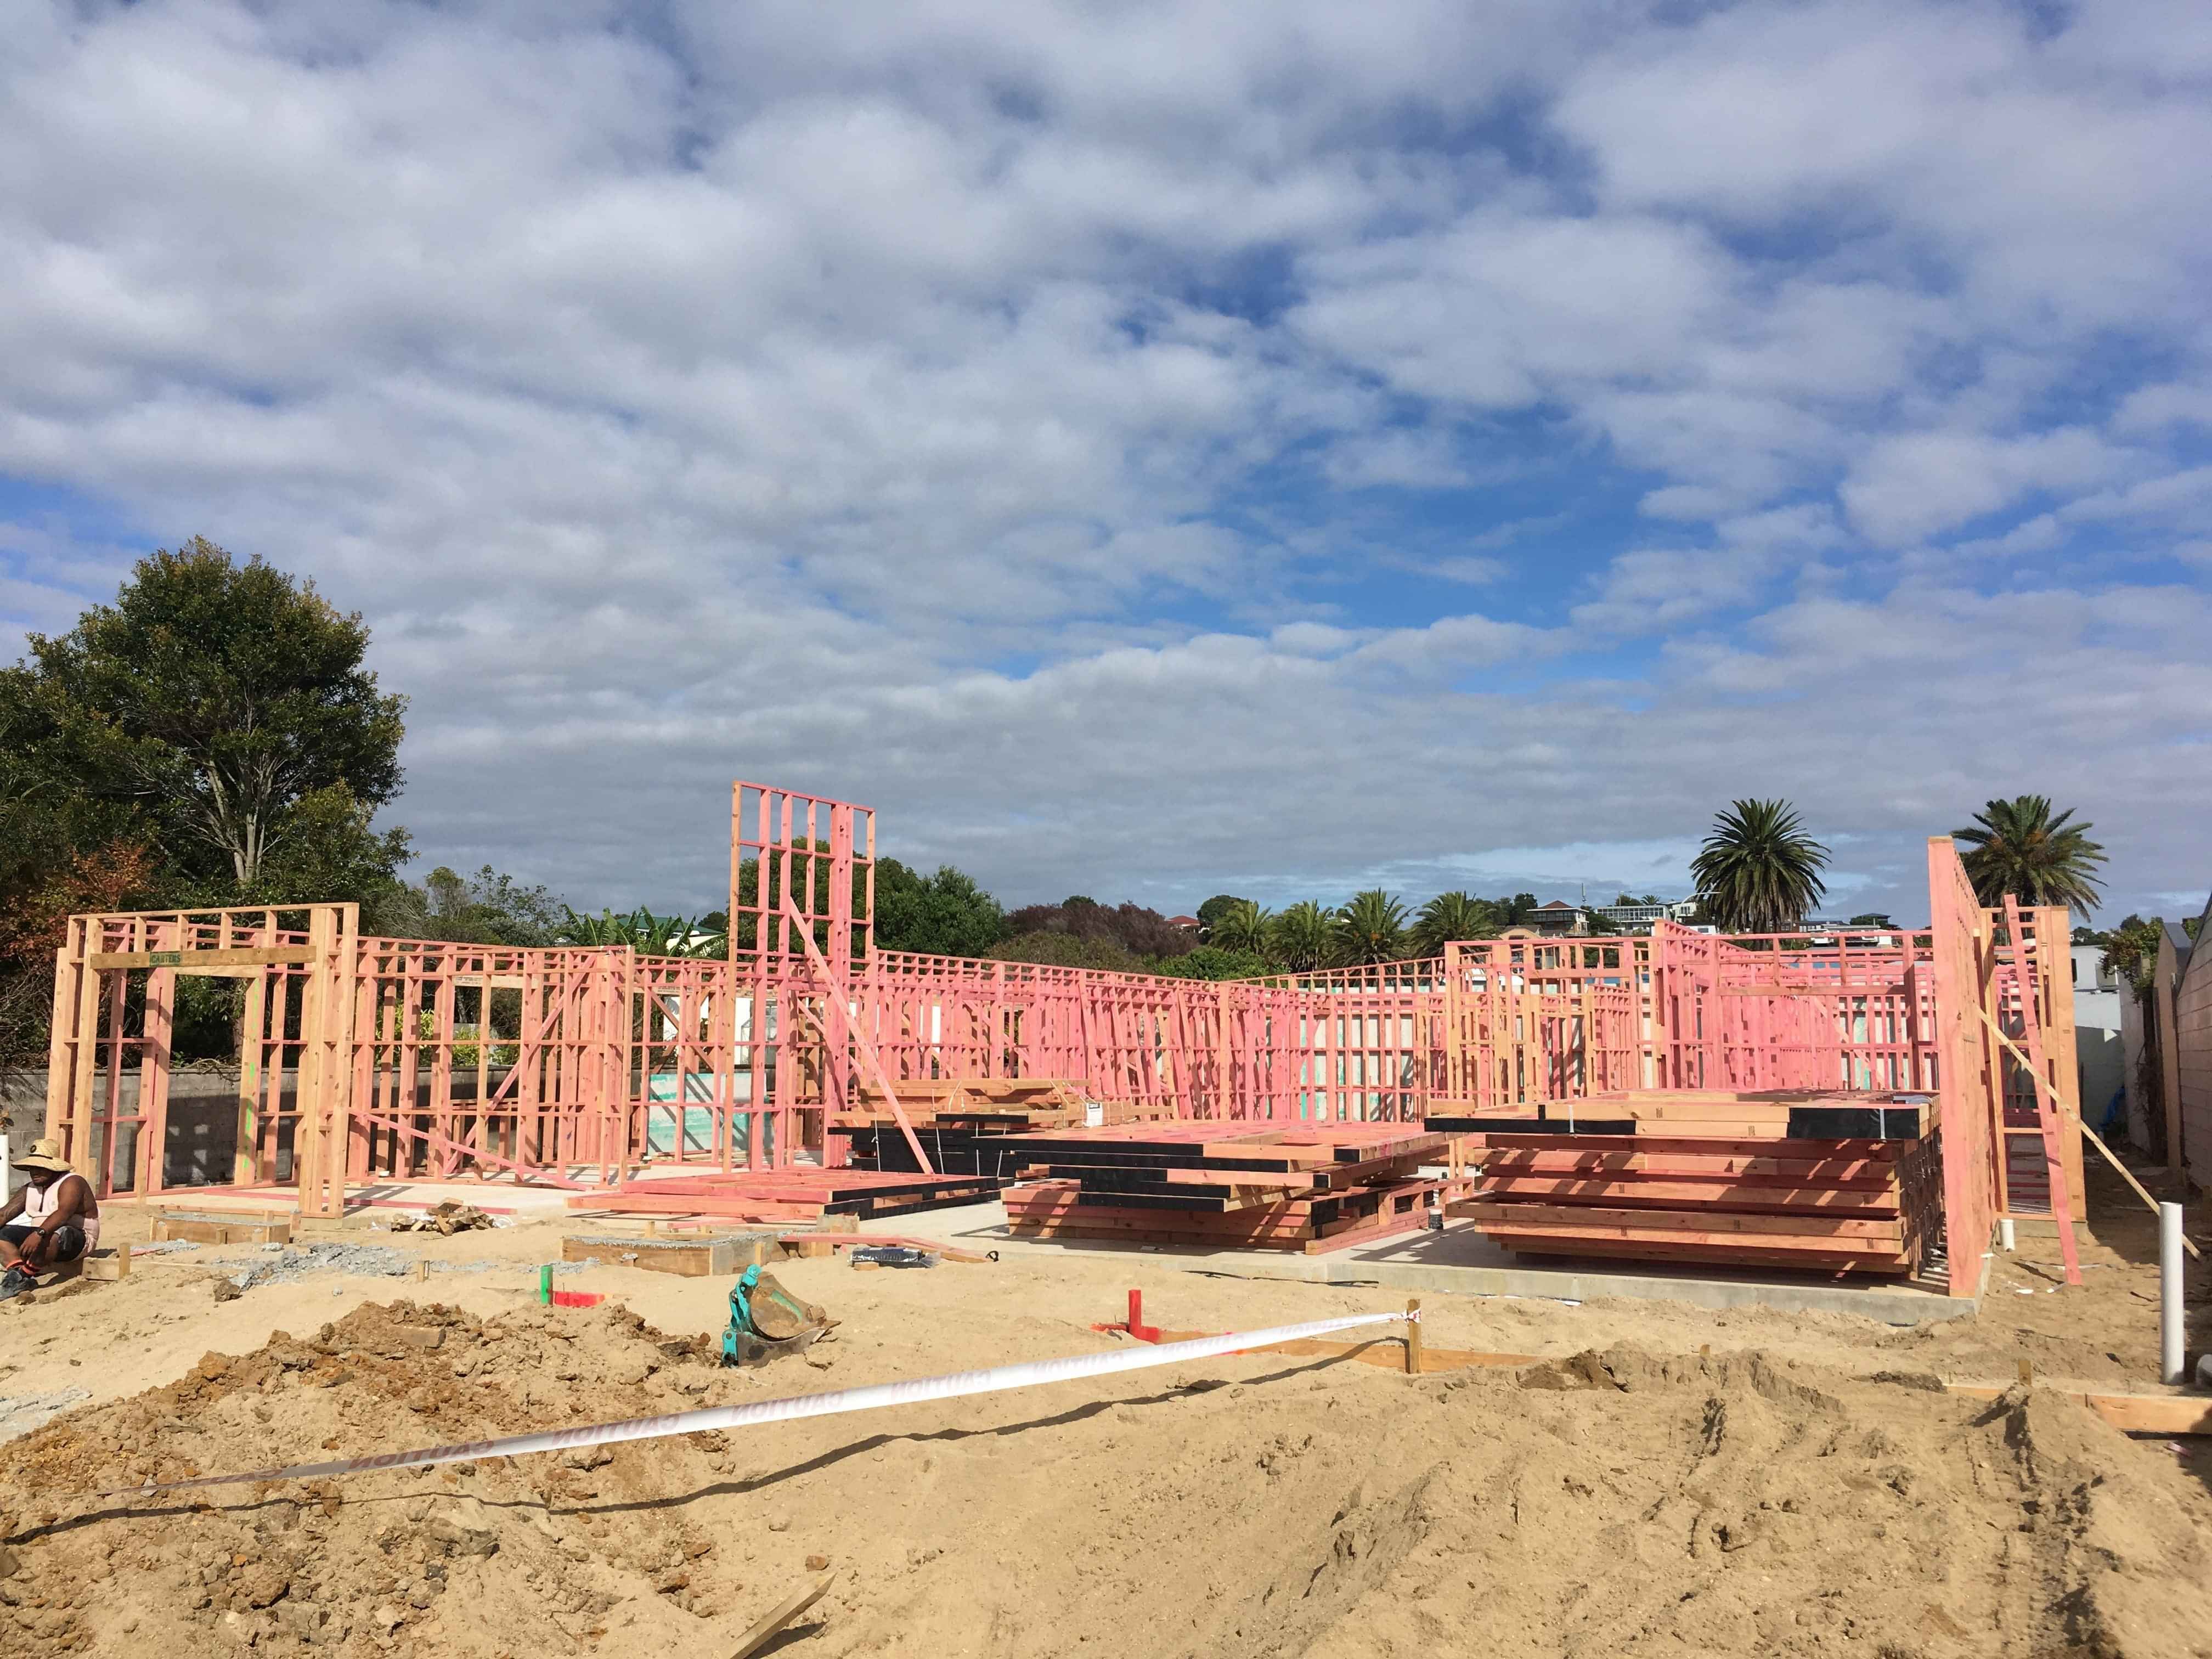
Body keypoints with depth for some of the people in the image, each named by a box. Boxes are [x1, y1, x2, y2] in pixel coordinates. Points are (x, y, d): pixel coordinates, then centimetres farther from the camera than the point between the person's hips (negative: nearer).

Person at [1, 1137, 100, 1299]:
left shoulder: (71, 1183, -15)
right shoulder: (30, 1189, 12)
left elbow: (64, 1213, -31)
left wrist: (39, 1234, -45)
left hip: (78, 1239, -8)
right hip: (42, 1237, 8)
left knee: (54, 1233, -40)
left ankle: (22, 1276, -30)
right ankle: (21, 1278, -27)